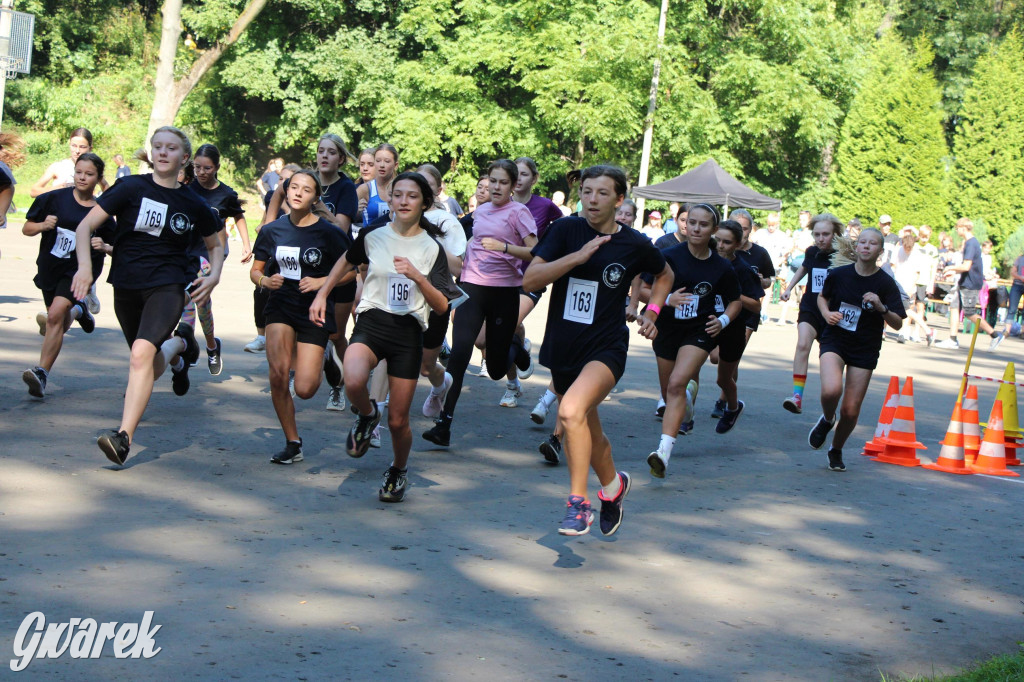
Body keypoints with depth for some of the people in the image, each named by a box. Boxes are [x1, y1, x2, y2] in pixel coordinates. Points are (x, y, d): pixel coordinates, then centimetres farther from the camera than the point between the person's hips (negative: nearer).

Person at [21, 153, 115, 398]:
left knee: (55, 315, -22)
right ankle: (78, 310, 52)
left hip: (81, 269, -3)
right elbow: (26, 229, 4)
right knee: (60, 324, 16)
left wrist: (103, 247, -16)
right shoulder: (54, 199, -2)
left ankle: (41, 373, -20)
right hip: (50, 267, 3)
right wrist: (43, 225, -17)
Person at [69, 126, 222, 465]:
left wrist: (213, 277, 0)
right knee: (150, 369, 14)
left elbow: (216, 245, 18)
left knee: (142, 353, -26)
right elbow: (86, 225, -6)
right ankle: (178, 345, 50)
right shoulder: (132, 188, -3)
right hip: (126, 285, 2)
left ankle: (124, 437, -26)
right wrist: (85, 266, -21)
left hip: (168, 285, -2)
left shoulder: (194, 204, 2)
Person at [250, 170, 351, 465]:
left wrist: (321, 282, -15)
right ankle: (292, 443, 2)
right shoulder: (272, 230, 1)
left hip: (314, 311, -2)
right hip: (280, 306, 2)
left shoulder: (328, 233, -7)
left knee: (305, 390, -8)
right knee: (277, 377, -19)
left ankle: (315, 364, 32)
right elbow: (255, 270, 10)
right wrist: (265, 280, -12)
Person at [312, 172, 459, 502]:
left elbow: (442, 306, -2)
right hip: (371, 324, 0)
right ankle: (367, 415, 4)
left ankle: (398, 470, 36)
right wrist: (322, 294, 22)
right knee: (354, 382, -33)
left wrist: (417, 277, -16)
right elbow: (347, 262, 25)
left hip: (409, 331, 0)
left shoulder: (432, 249, 1)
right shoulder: (372, 236, 3)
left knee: (398, 421, 3)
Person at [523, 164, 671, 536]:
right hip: (562, 348, 3)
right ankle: (613, 484, 47)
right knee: (588, 429, 18)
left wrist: (651, 312, 6)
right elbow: (529, 280, -13)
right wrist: (577, 256, -21)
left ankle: (578, 503, -17)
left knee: (571, 411, -29)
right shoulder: (566, 230, -3)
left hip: (606, 348, -3)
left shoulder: (635, 245, -2)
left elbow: (665, 274, 20)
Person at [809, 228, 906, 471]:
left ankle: (836, 451, 29)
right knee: (831, 390, -28)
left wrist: (882, 307, -26)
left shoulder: (886, 284, -7)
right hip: (834, 341, 0)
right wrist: (826, 313, -5)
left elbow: (897, 325, -8)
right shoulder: (838, 274, -4)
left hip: (865, 350, 0)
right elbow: (822, 296, 16)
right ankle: (827, 420, 8)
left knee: (851, 410, 1)